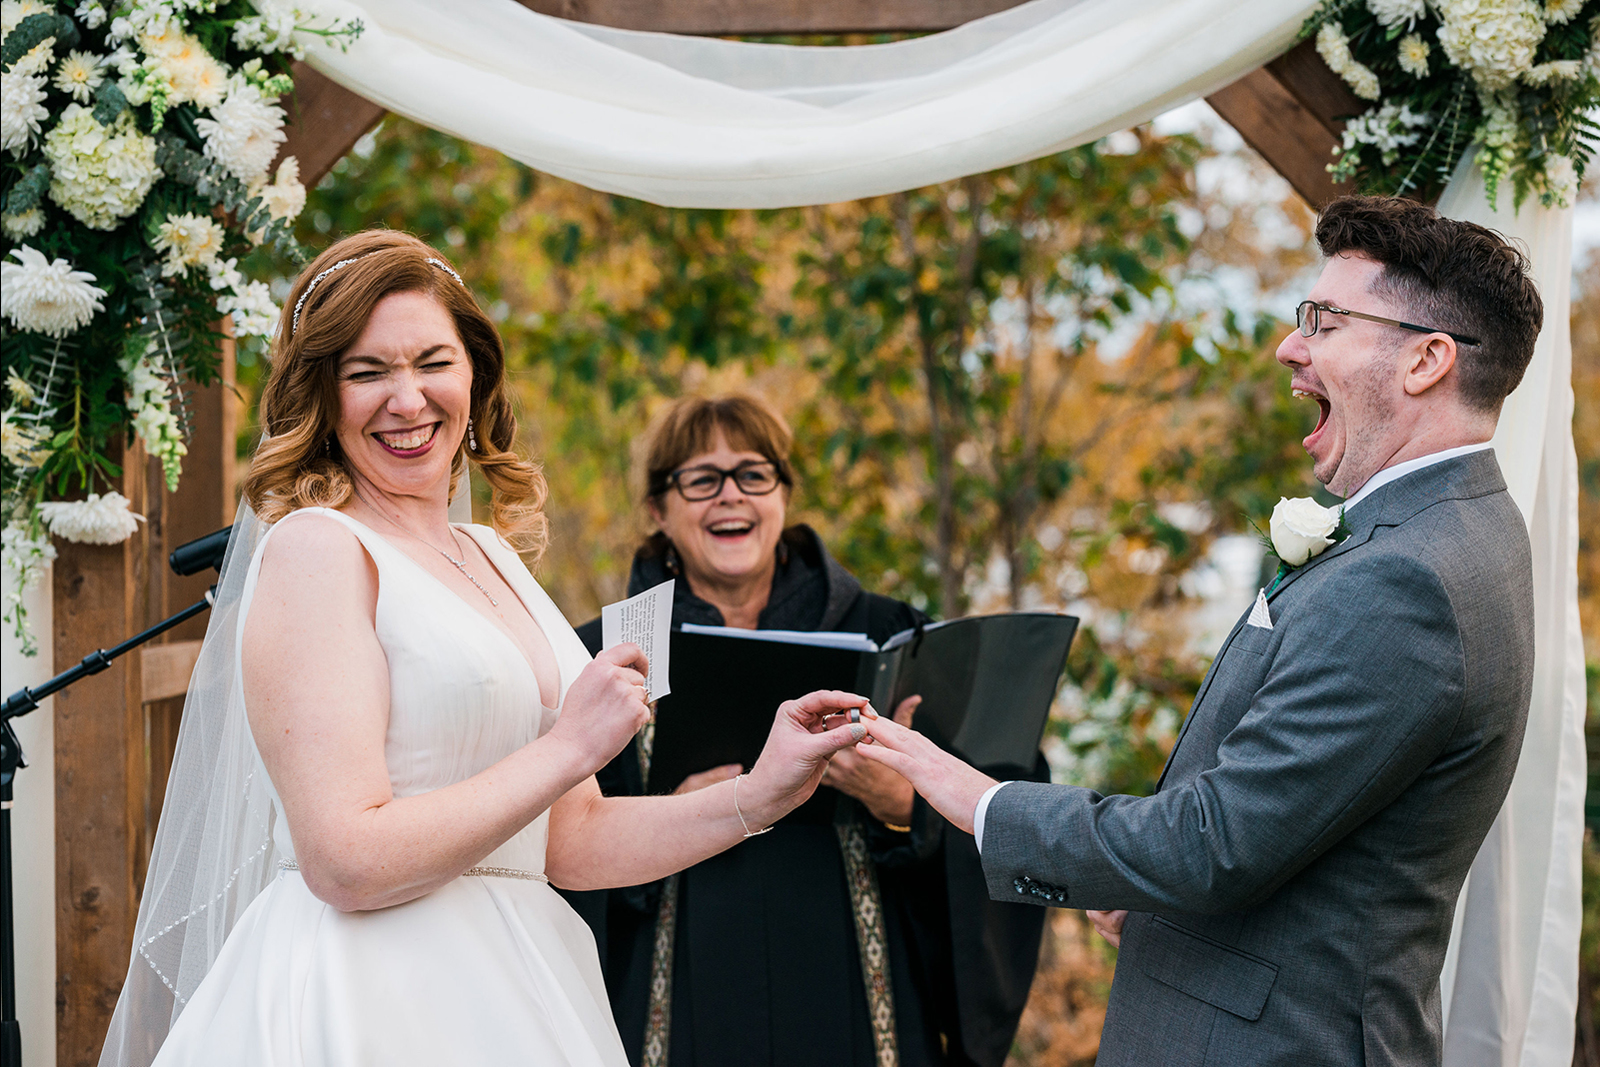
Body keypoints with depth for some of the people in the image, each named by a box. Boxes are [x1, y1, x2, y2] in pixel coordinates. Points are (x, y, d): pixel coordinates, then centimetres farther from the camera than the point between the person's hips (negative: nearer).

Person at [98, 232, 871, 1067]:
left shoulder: (492, 556, 11)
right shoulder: (316, 547, -11)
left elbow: (567, 843, 11)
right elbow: (346, 862, -19)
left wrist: (759, 795, 0)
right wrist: (569, 748, -15)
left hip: (508, 995, 7)